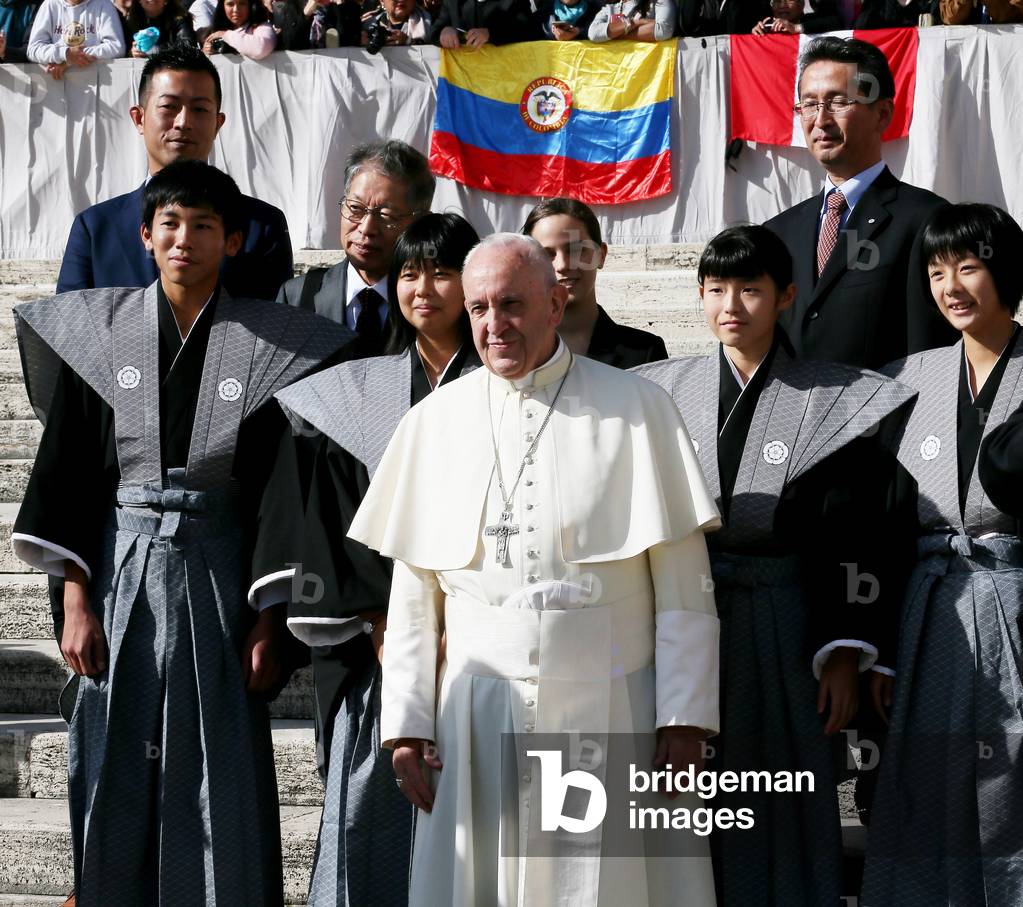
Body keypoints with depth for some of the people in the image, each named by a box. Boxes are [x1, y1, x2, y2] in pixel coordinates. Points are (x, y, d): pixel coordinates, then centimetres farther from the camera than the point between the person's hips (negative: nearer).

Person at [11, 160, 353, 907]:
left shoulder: (268, 346, 0)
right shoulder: (96, 332, 3)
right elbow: (66, 471, 3)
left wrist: (271, 618, -5)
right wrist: (77, 601, -4)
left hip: (218, 575, -1)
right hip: (122, 571, 1)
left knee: (220, 785, 0)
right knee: (117, 780, 4)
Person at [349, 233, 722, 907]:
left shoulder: (635, 407, 2)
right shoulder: (433, 423, 9)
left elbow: (682, 585, -1)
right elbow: (412, 596, 10)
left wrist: (685, 718, -7)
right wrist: (406, 723, 4)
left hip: (610, 708, -2)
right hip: (480, 717, 2)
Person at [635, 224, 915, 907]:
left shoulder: (829, 404, -1)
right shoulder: (666, 392, 6)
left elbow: (850, 538, -4)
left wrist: (844, 655, -10)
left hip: (780, 629, -2)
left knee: (779, 807, 3)